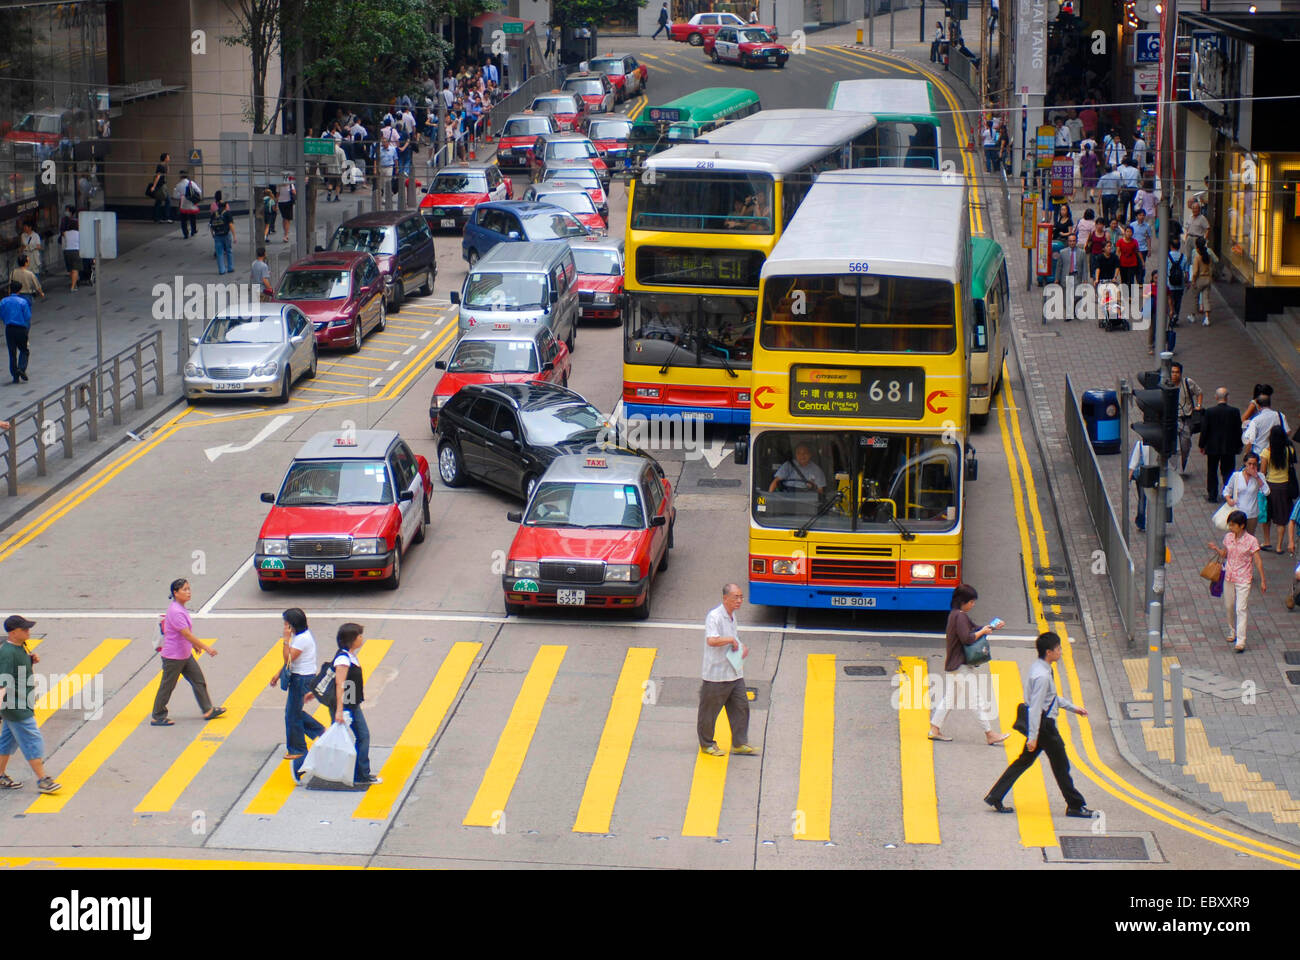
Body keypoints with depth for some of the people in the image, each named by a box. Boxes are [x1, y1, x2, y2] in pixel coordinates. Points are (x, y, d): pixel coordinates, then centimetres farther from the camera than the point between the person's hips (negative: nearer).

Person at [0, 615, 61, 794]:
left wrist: (32, 659, 4)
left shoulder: (19, 647, 6)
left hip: (22, 704, 10)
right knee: (33, 741, -5)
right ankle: (42, 780, 1)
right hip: (15, 707, -10)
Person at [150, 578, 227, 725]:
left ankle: (208, 710, 19)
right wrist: (206, 648, -24)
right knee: (167, 686, 3)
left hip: (185, 655, 10)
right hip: (173, 657, -10)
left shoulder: (180, 608, 6)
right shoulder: (175, 611, -26)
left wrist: (194, 645, 28)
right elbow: (187, 634, -28)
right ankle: (158, 717, 15)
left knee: (199, 680, 11)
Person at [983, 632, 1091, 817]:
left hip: (1040, 723, 10)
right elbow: (1035, 706, -25)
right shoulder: (1042, 676, -23)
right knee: (1061, 766, 2)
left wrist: (1073, 707, 26)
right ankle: (1075, 806, 12)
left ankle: (995, 797, 12)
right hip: (1044, 724, -10)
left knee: (1024, 761, 13)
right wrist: (1033, 736, -24)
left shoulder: (1038, 667, 9)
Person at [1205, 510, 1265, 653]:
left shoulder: (1251, 541, -12)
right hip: (1229, 577, 5)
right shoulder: (1228, 537, 2)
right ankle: (1232, 632, 38)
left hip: (1243, 580, -5)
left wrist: (1263, 580, -9)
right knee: (1229, 607, 15)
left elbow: (1258, 561, -9)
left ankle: (1240, 641, -13)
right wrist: (1216, 549, -5)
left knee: (1241, 609, -11)